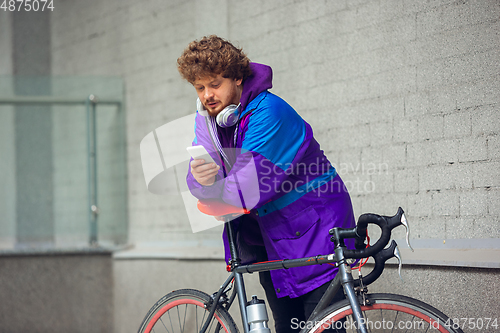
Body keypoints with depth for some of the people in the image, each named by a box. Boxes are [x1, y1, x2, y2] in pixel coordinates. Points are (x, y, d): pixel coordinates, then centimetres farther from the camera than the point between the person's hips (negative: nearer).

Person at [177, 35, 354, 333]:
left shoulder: (267, 111, -23)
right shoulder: (207, 118, 1)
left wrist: (209, 191, -22)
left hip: (313, 227, -7)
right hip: (266, 234, 7)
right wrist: (200, 178, -31)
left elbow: (250, 182, -27)